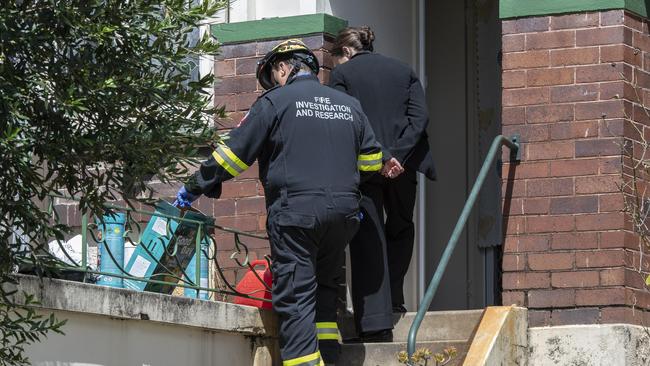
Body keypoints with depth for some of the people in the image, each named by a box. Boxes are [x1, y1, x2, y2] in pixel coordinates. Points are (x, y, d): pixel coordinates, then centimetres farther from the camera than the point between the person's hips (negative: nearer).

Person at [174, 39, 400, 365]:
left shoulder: (274, 102, -1)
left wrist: (195, 188, 7)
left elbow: (234, 154, -2)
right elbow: (371, 159, 21)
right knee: (324, 284, 21)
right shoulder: (349, 105, 16)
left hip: (295, 211, -5)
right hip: (344, 212, 6)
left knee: (294, 295, -5)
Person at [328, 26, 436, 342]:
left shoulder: (342, 74, 4)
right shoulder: (404, 71, 14)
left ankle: (376, 323, -9)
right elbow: (419, 117, 2)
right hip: (402, 163, 3)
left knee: (368, 242, -2)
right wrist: (395, 155, -6)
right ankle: (394, 299, 16)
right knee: (400, 230, 25)